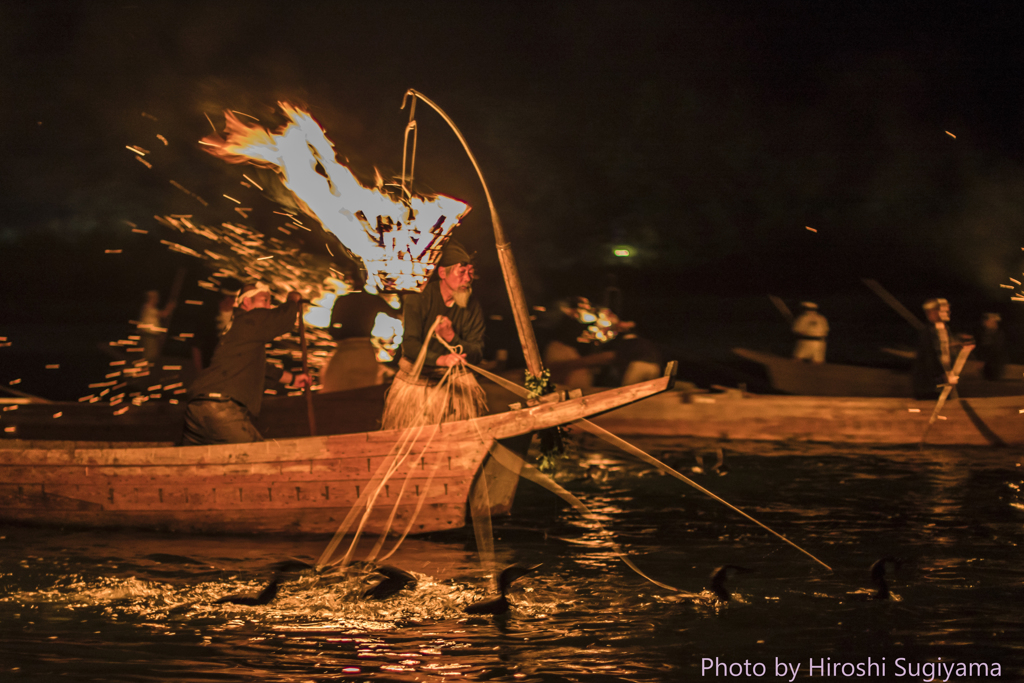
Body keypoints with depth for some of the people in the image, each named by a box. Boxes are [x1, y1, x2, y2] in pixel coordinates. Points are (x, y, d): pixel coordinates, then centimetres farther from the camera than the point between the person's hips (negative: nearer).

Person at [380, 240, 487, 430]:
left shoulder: (472, 307, -4)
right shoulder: (418, 299, -13)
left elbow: (477, 354, -6)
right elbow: (409, 346, -23)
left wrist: (452, 338, -26)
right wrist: (440, 359, -41)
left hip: (454, 378, 2)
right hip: (415, 377, -2)